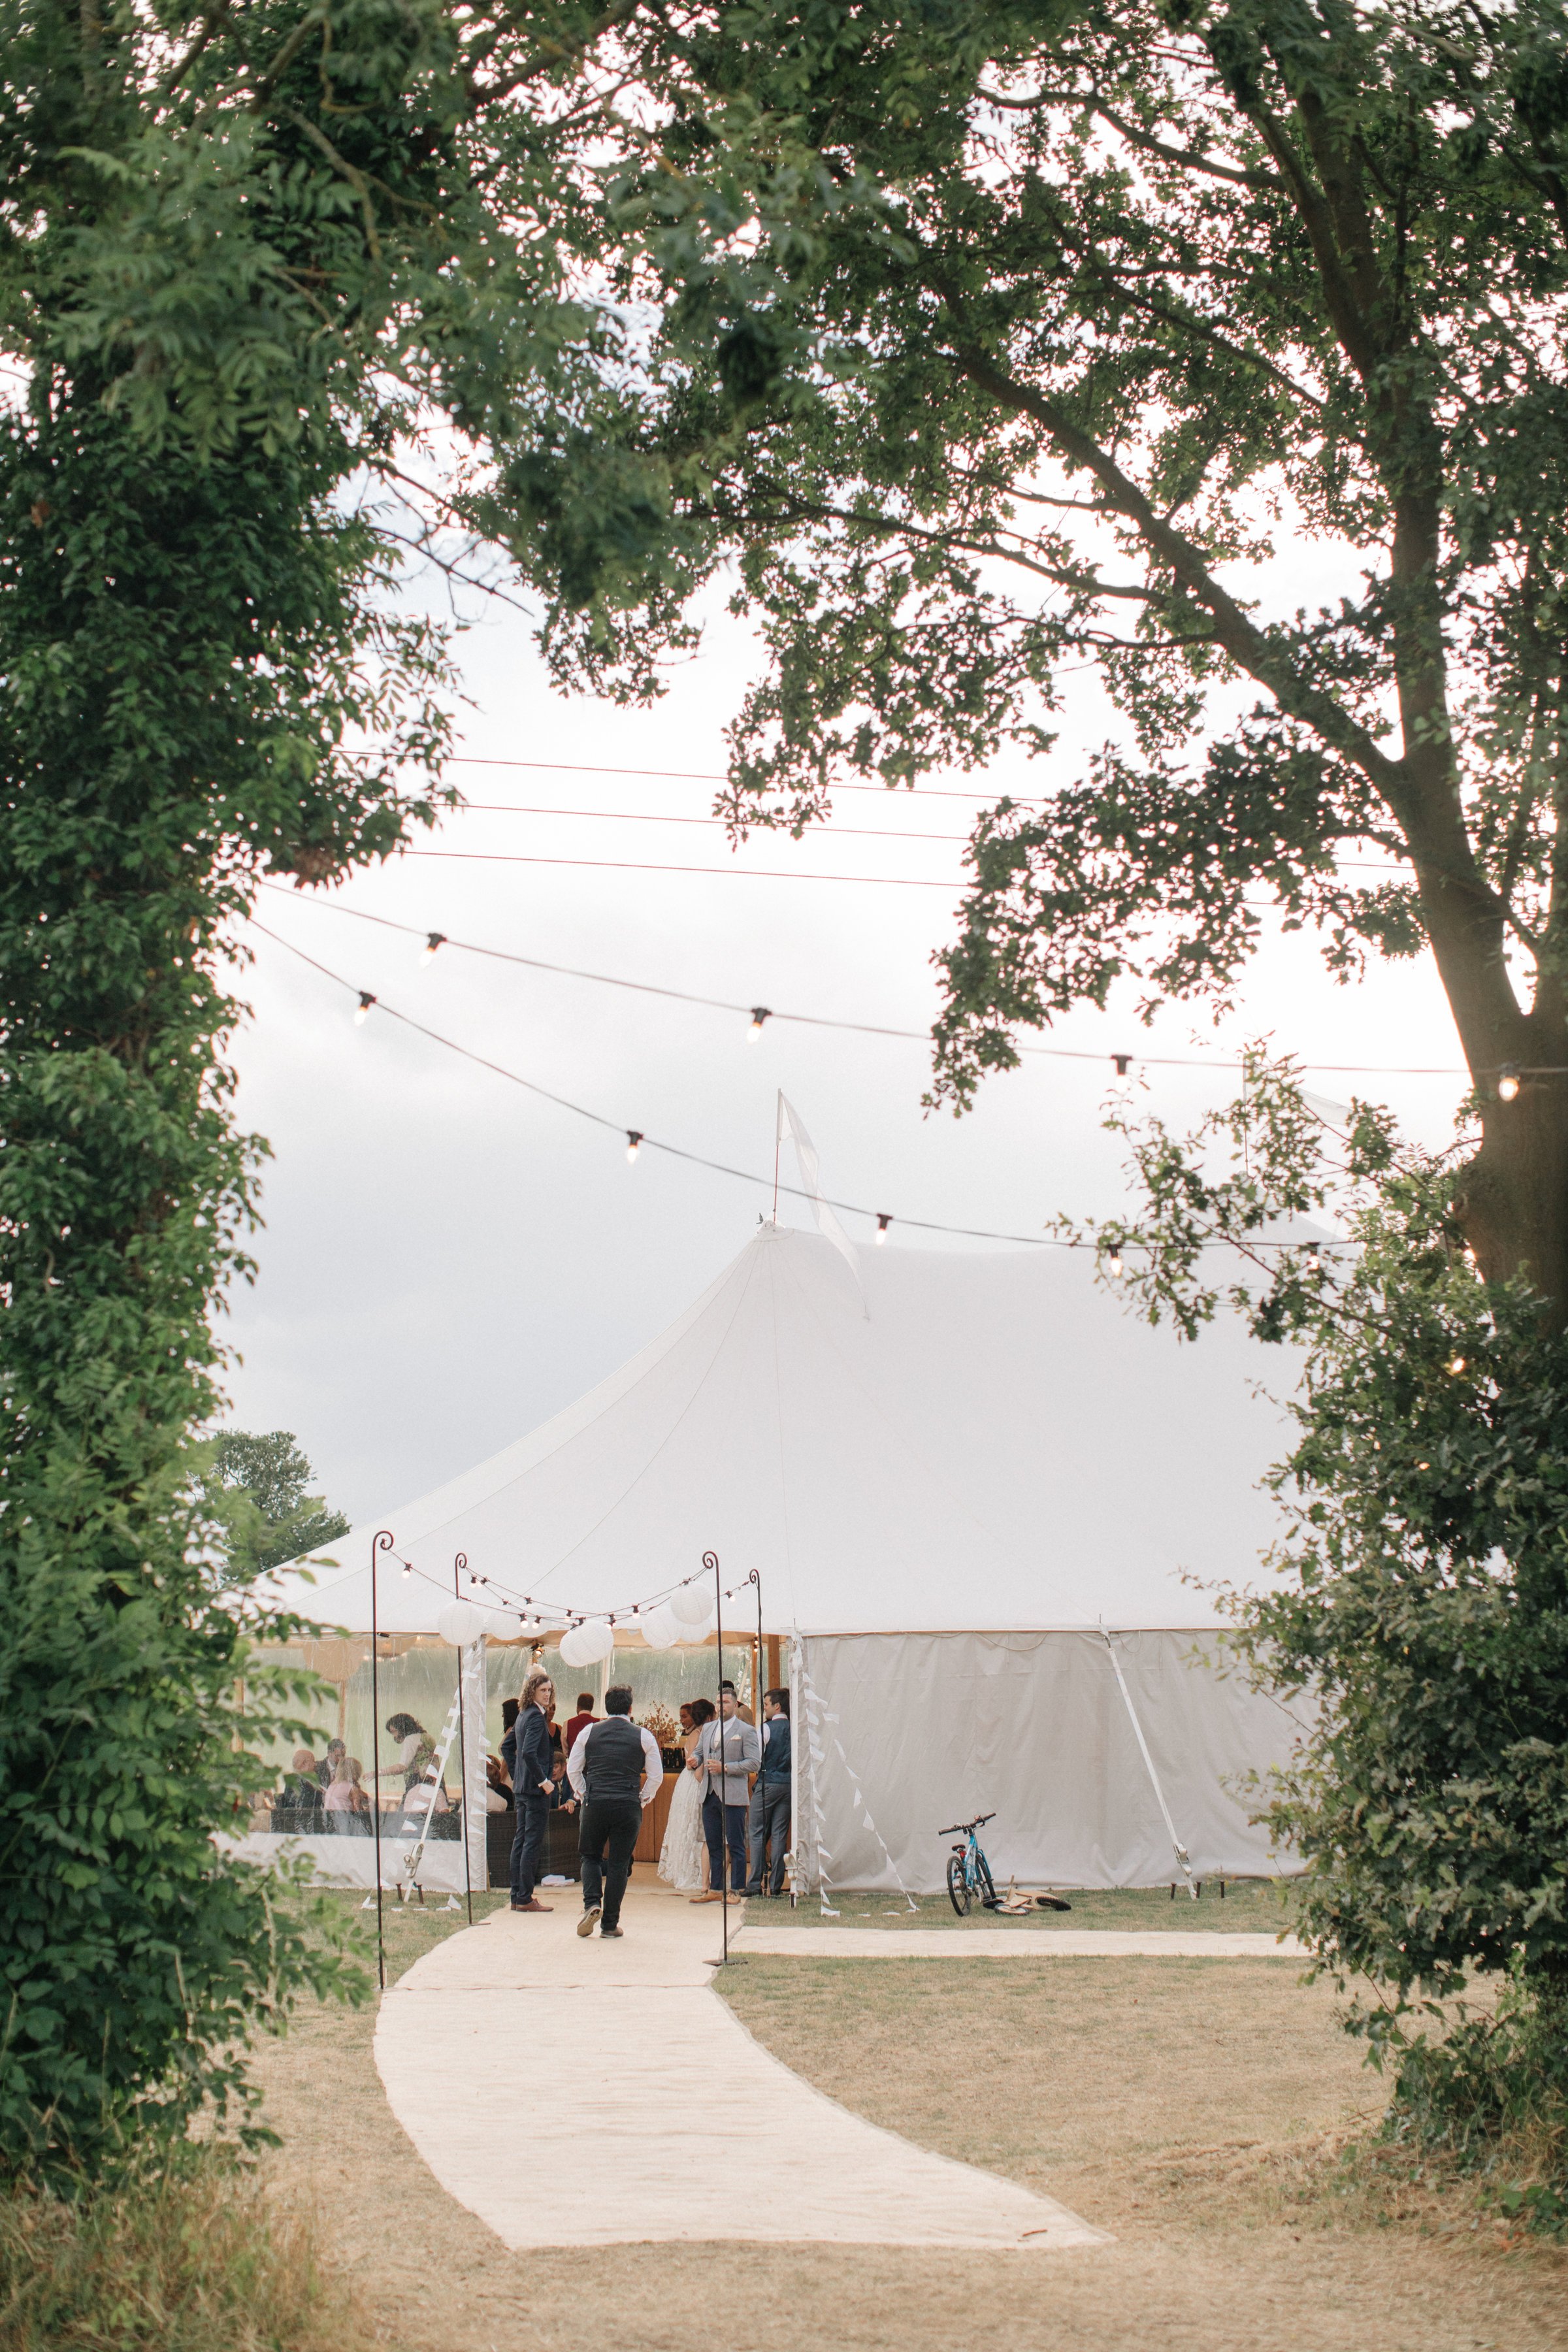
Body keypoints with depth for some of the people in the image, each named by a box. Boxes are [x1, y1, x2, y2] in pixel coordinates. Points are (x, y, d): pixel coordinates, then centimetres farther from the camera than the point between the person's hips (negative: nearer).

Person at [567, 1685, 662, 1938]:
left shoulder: (588, 1733, 6)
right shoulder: (643, 1736, 2)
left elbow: (573, 1769, 8)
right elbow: (656, 1775, 2)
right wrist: (643, 1799, 15)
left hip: (594, 1803, 1)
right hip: (628, 1807, -1)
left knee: (591, 1856, 18)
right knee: (619, 1864, 5)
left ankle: (592, 1903, -6)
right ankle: (610, 1924, 6)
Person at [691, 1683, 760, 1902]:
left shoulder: (747, 1731, -3)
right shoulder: (707, 1728, 17)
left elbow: (754, 1763, -10)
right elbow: (699, 1753, 24)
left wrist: (725, 1767, -16)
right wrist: (695, 1761, -1)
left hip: (733, 1796, -6)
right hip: (710, 1794, 6)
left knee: (736, 1846, -2)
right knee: (713, 1846, 10)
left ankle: (736, 1890, 3)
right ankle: (715, 1890, 16)